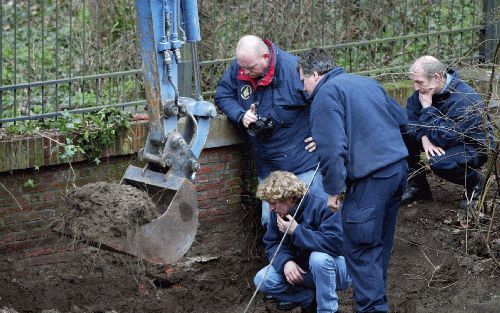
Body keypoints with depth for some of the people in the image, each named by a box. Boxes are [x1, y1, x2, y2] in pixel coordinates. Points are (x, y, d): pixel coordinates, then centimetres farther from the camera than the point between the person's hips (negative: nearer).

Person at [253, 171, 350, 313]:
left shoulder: (322, 207, -26)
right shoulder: (277, 214, -4)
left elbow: (336, 243, -38)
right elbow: (272, 244, -2)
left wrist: (296, 231, -33)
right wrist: (286, 261, -25)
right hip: (300, 270, 6)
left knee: (318, 257, -40)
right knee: (262, 280, -13)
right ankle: (310, 299, 2)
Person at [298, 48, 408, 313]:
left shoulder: (326, 93, -9)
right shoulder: (366, 83, 18)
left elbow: (331, 148, -18)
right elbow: (401, 118, 24)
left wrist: (333, 190, -11)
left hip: (371, 178, -9)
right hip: (399, 167, 9)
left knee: (359, 248, -2)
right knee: (381, 241, 21)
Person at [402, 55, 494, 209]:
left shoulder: (462, 100, -33)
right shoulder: (425, 89, -9)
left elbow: (444, 138, -35)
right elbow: (409, 115, -8)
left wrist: (427, 109, -32)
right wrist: (424, 137, -25)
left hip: (474, 148, -8)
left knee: (439, 162, -36)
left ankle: (474, 181, -4)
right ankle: (417, 186, 7)